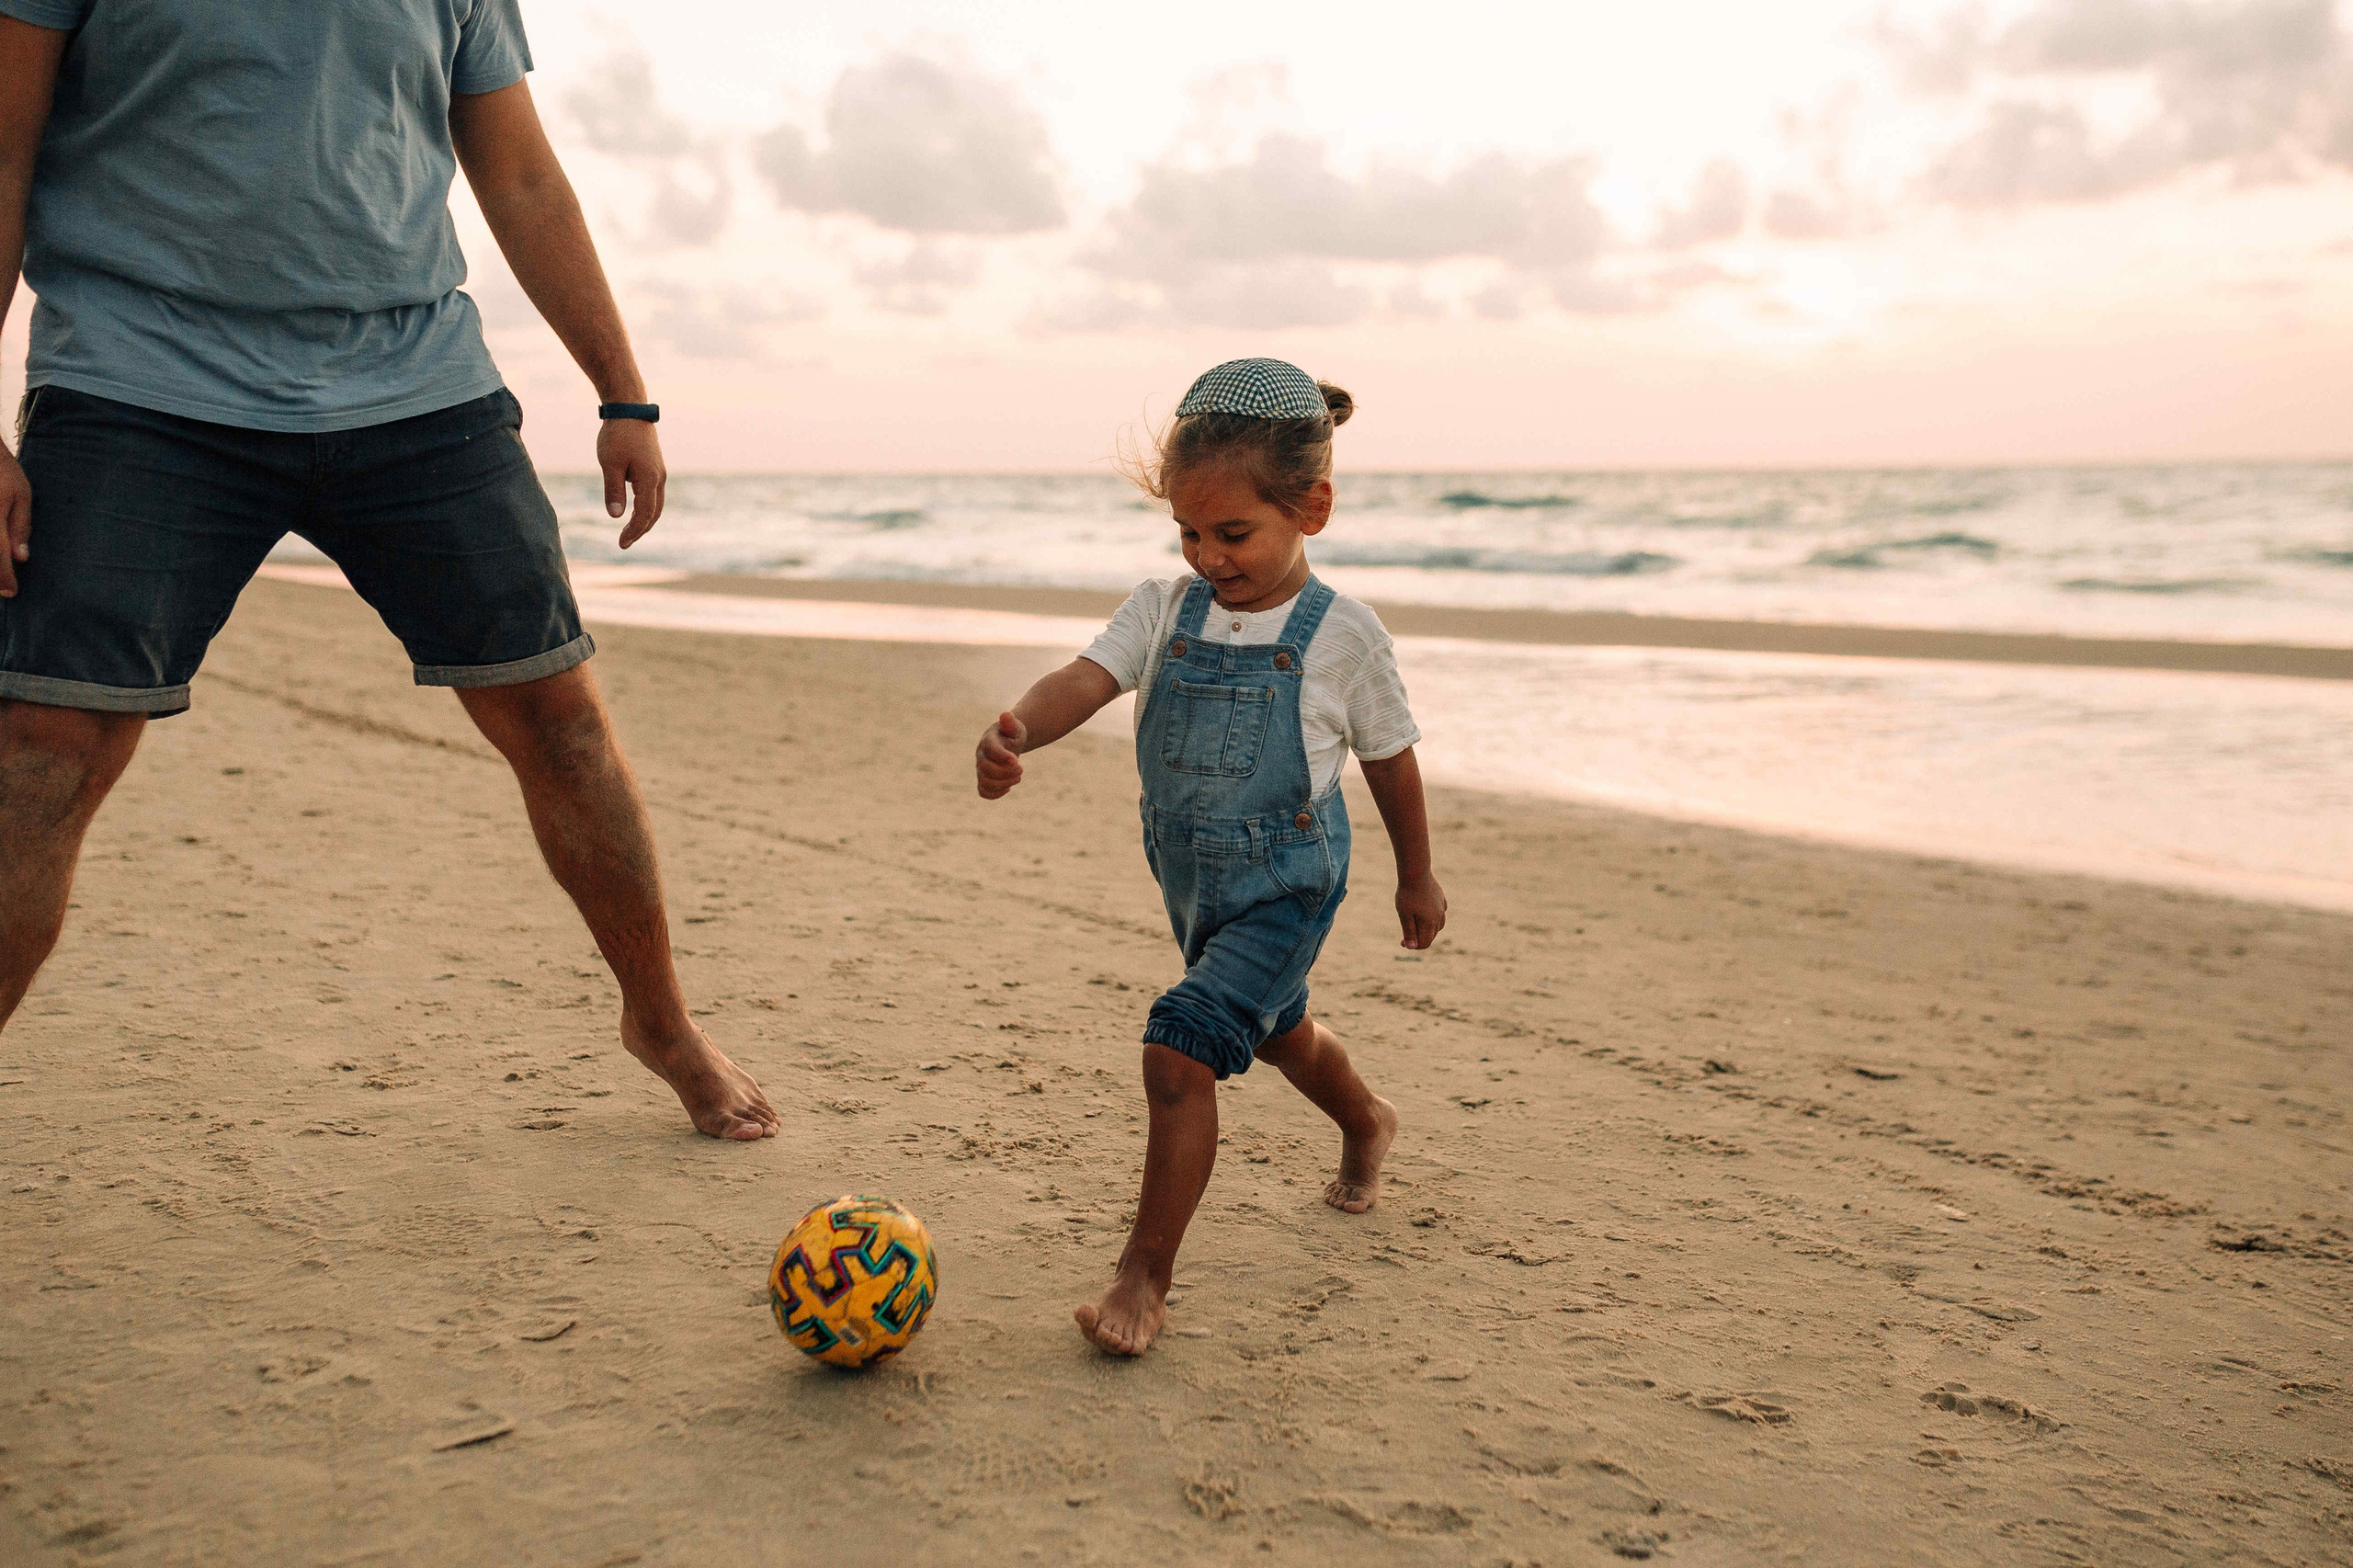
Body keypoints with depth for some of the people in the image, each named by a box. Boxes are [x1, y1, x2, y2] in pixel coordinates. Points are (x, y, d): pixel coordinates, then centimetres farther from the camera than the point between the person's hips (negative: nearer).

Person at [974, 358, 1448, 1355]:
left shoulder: (1341, 635, -14)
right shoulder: (1164, 610, -5)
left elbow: (1390, 760, -1)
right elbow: (1086, 678, -21)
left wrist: (1417, 878, 9)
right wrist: (1017, 731, -43)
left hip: (1287, 883, -6)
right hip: (1192, 880, 6)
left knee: (1179, 1049, -21)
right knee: (1273, 1029, 28)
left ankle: (1146, 1276, -10)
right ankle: (1365, 1122, 60)